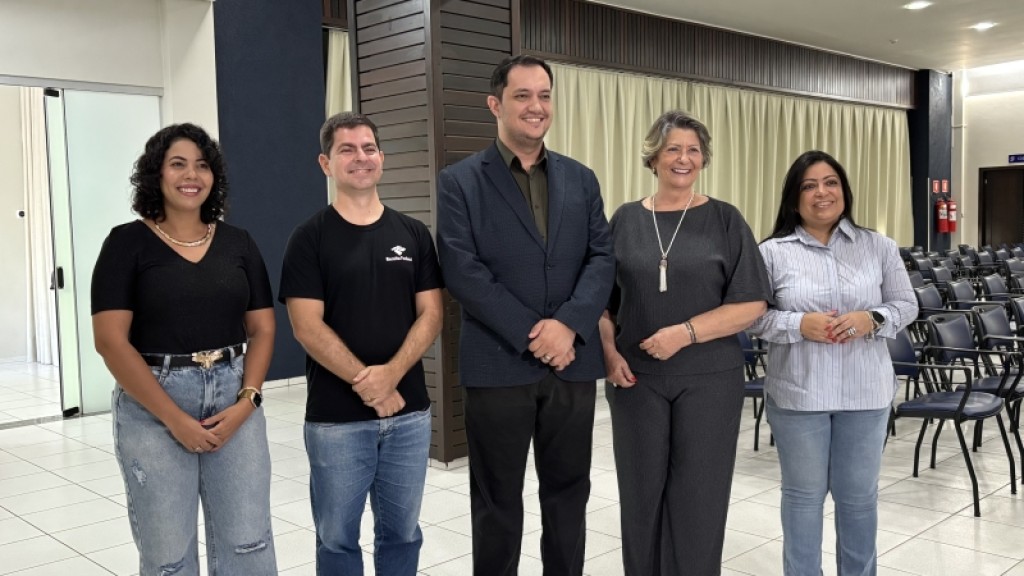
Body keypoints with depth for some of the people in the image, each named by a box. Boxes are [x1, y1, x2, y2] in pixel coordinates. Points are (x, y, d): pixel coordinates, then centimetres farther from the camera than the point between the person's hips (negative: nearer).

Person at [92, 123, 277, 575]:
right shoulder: (128, 243, -3)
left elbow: (262, 328, 8)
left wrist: (246, 401, -8)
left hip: (234, 401, 3)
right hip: (152, 407, -3)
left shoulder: (238, 243, 8)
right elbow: (111, 341, -9)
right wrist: (175, 419, -13)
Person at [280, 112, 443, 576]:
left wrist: (392, 373, -14)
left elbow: (430, 315, 1)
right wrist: (365, 383, -15)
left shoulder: (414, 234, 6)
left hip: (409, 412, 3)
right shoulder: (310, 238, -3)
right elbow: (307, 328, -10)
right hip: (336, 417, -3)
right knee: (337, 537, 10)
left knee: (402, 532, 14)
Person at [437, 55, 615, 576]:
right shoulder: (459, 181, -2)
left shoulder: (581, 179, 11)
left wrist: (568, 325, -13)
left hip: (572, 361, 4)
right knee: (498, 500, 10)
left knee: (568, 492, 14)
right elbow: (462, 271, -11)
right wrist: (531, 334, -15)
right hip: (498, 364, -3)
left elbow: (603, 257, 3)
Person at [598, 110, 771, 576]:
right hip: (636, 378, 2)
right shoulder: (625, 220, 5)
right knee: (641, 493, 9)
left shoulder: (725, 221, 0)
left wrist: (685, 333, -16)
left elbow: (751, 304, -6)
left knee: (699, 497, 6)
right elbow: (602, 300, 8)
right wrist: (609, 353, -8)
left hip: (709, 379, -1)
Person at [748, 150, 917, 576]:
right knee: (803, 494, 11)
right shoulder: (773, 252, -3)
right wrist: (799, 324, -19)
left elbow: (906, 305, 6)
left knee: (859, 494, 14)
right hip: (797, 393, -2)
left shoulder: (879, 247, 4)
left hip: (865, 392, 2)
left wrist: (870, 320, -13)